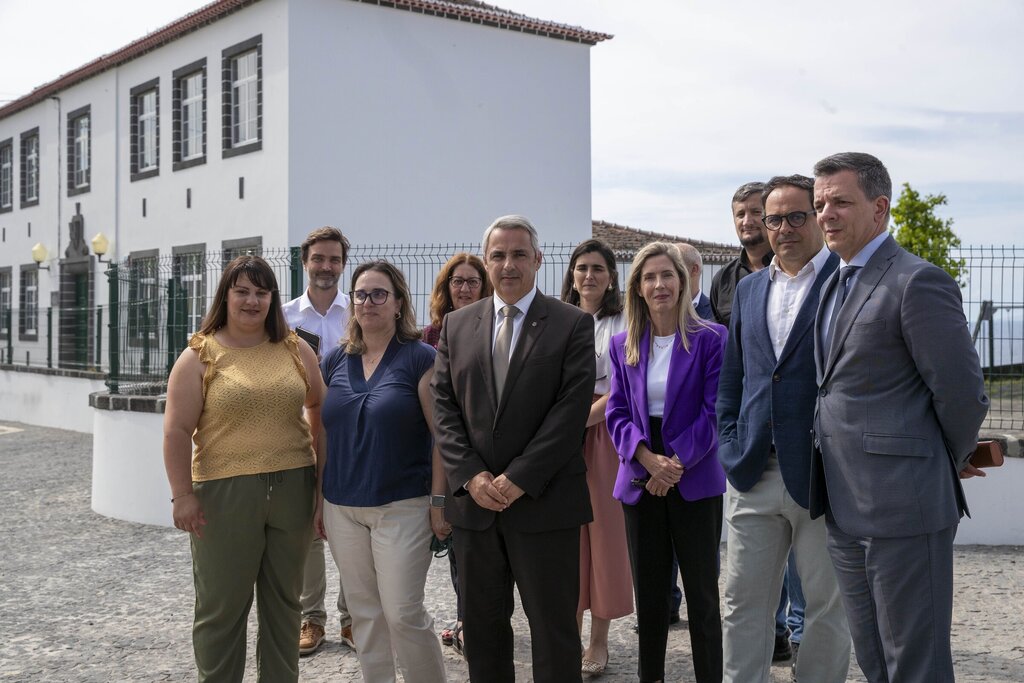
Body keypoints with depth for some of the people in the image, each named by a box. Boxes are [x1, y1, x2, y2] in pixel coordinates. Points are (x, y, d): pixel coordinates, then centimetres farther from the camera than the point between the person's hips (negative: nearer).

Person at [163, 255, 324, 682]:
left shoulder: (295, 350, 7)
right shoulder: (200, 355, -2)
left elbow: (321, 408, 15)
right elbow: (177, 430, -5)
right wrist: (183, 495, -11)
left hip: (292, 488, 3)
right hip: (225, 494, -3)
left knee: (284, 600, 14)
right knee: (222, 606, 6)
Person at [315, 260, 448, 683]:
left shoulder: (419, 358, -6)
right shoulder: (335, 361, 8)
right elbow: (323, 434, 13)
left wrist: (439, 500, -10)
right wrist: (319, 498, 11)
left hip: (402, 506, -5)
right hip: (342, 508, 5)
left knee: (403, 613, -5)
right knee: (364, 612, 11)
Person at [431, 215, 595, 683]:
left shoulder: (572, 324, -2)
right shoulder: (457, 325, 10)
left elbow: (572, 411, -10)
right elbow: (444, 407, 5)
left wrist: (520, 479, -15)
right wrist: (471, 476, -8)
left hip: (544, 503, -3)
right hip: (474, 502, 4)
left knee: (554, 630, 6)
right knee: (482, 627, 13)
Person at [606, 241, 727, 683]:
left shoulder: (710, 339, -4)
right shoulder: (623, 345, 7)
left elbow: (715, 411, -8)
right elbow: (617, 413, 3)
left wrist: (676, 462, -16)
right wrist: (647, 458, -15)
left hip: (695, 479, -3)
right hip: (640, 480, 3)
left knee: (702, 592, 4)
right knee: (648, 592, 11)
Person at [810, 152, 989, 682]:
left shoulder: (917, 282, -13)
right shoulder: (835, 284, 15)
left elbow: (964, 395, -13)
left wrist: (948, 464, 2)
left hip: (903, 505, -8)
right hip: (844, 509, 9)